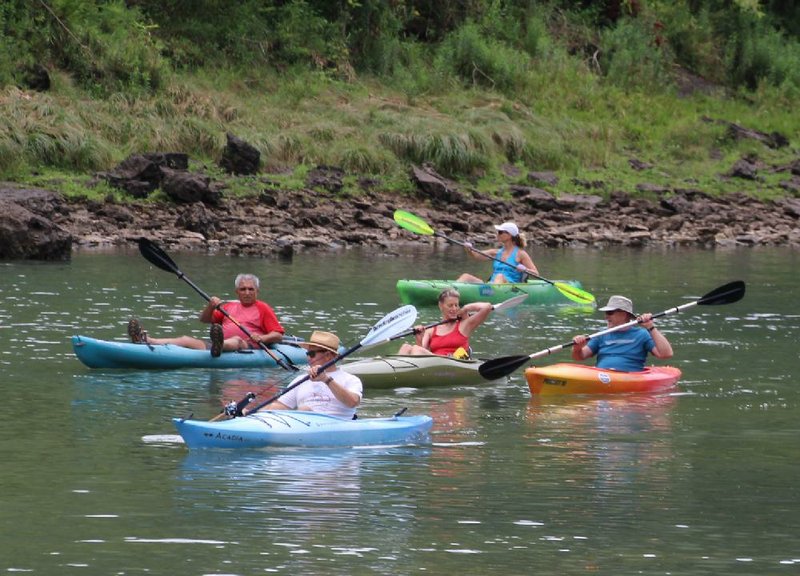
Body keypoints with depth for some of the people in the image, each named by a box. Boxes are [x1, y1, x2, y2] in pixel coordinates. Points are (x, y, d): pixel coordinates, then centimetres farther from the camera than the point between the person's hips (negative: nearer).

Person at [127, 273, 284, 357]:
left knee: (237, 340, -40)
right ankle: (146, 340, -33)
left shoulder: (263, 308, 14)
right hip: (224, 342, 5)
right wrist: (211, 306, 4)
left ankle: (219, 346, -77)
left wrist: (262, 338, -16)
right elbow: (204, 319, 25)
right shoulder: (229, 306, 30)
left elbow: (278, 335, 4)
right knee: (187, 340, -14)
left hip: (247, 346, -5)